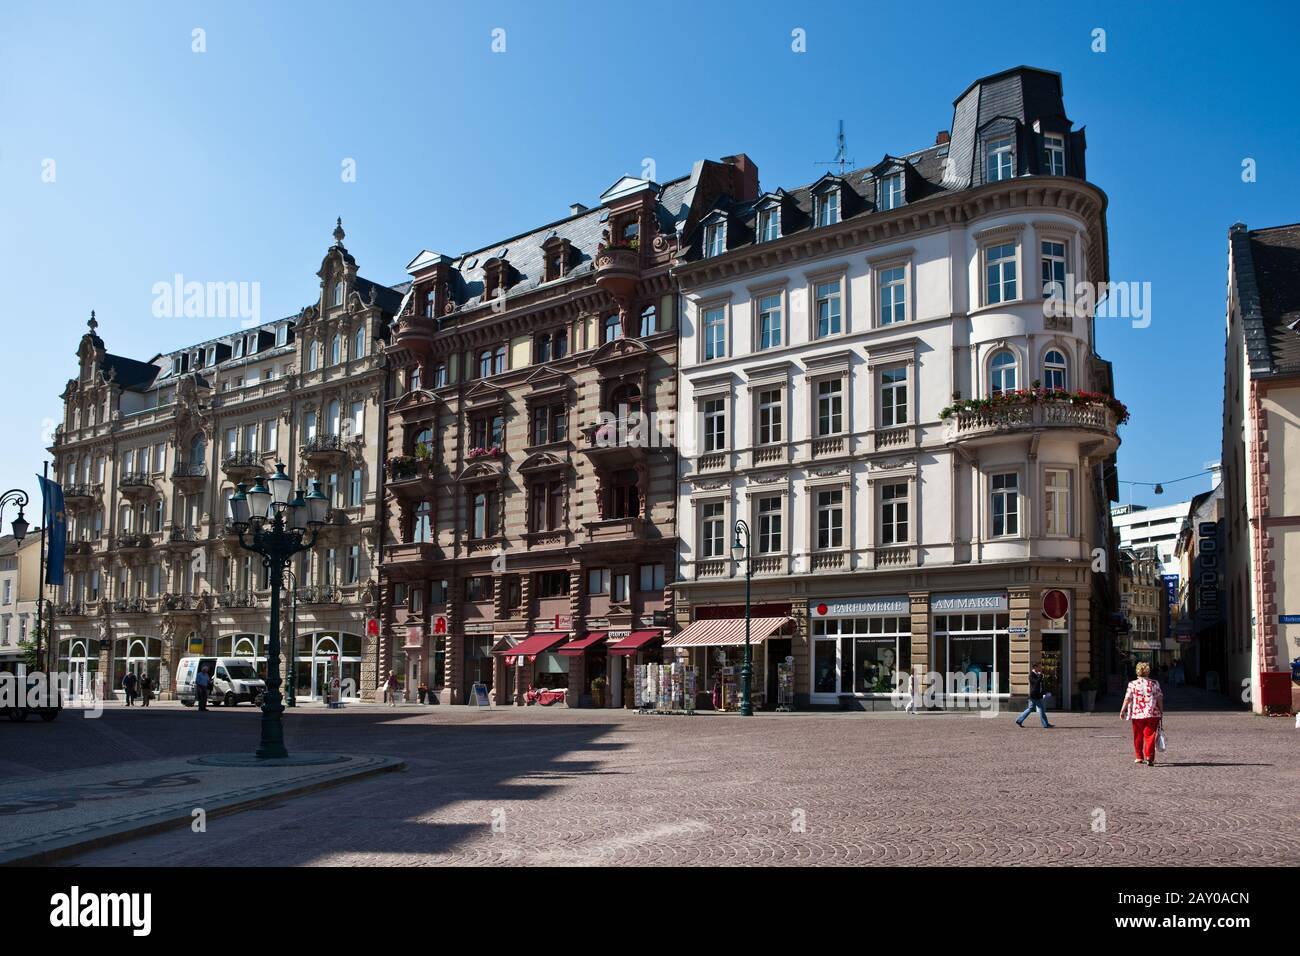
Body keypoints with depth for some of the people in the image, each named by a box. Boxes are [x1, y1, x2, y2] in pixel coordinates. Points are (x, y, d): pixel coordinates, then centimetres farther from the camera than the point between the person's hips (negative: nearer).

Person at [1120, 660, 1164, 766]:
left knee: (1138, 737, 13)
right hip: (1152, 714, 0)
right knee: (1150, 736, -1)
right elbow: (1159, 698, 1)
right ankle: (1149, 757, -12)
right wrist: (1161, 711, 9)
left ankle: (1139, 757, 22)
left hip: (1137, 714, 0)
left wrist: (1122, 710, -2)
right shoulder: (1154, 683, 0)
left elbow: (1127, 698, -7)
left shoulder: (1132, 684, -3)